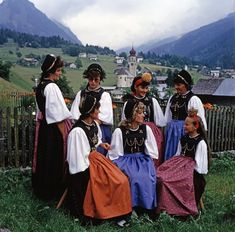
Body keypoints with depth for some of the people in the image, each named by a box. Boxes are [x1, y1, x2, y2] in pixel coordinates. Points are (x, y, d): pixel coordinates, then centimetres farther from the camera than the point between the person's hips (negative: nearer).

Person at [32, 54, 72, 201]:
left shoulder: (40, 86, 8)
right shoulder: (52, 87, -19)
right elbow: (58, 115, -20)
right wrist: (64, 134, -16)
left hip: (43, 126, 9)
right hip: (54, 128, -9)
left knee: (43, 156, 18)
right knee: (54, 159, 3)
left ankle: (41, 187, 32)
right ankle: (52, 190, 16)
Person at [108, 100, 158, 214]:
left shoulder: (146, 129, 5)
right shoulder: (119, 131, -5)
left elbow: (152, 150, 10)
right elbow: (115, 153, -2)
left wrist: (149, 162, -2)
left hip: (142, 159, 3)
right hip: (125, 160, -3)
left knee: (148, 177, -26)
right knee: (135, 177, -31)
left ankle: (147, 207, -8)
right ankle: (133, 207, -12)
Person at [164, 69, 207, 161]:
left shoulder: (194, 99, -10)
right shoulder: (172, 98, 8)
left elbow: (200, 119, -9)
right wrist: (168, 128, 18)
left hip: (185, 131, -6)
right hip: (172, 131, 6)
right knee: (170, 157, 13)